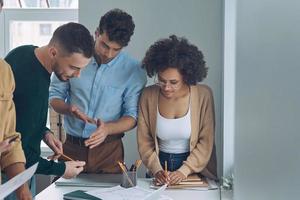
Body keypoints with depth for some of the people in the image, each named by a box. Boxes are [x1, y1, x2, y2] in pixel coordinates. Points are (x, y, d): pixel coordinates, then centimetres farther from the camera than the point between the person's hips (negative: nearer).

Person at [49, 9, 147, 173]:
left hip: (108, 150, -1)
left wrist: (107, 129, -24)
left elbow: (132, 116, -5)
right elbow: (55, 96, 5)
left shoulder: (134, 70, -8)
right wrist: (69, 109, -17)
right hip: (70, 146, 2)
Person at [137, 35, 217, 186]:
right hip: (161, 162, 2)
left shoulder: (203, 95, -9)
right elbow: (144, 140, 2)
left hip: (196, 169, -1)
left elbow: (206, 142, -6)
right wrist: (156, 169, -10)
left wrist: (184, 171, -14)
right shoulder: (148, 95, -4)